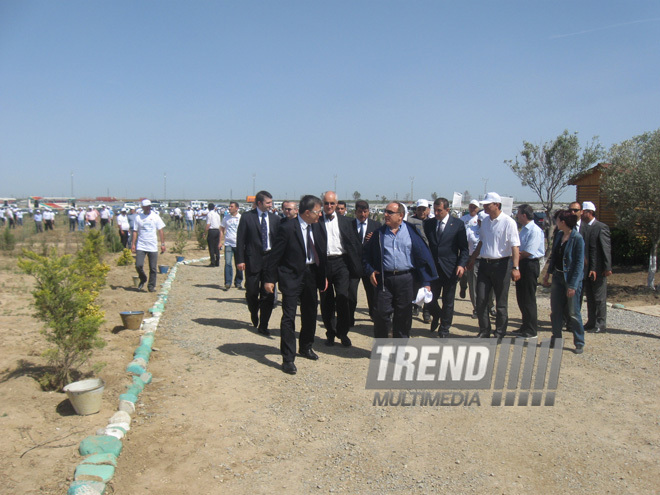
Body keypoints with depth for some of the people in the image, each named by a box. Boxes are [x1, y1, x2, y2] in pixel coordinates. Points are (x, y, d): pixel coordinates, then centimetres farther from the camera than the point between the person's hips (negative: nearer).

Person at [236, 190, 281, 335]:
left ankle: (263, 325, 12)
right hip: (253, 259, -2)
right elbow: (240, 239, -3)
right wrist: (240, 260, -8)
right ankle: (254, 316, 34)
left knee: (268, 294, 2)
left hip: (270, 259, 2)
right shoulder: (247, 217, -2)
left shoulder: (275, 218, 7)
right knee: (251, 292, 4)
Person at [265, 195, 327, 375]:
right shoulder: (287, 228, -15)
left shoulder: (316, 227, 5)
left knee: (310, 313, 18)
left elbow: (321, 253, 12)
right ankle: (288, 358, 2)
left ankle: (306, 347, 38)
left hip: (311, 274, 7)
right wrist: (270, 279, -13)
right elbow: (275, 255, -12)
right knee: (289, 316, -6)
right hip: (292, 276, -7)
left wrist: (323, 276, 11)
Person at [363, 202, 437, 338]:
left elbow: (423, 254, 1)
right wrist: (370, 271, -1)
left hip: (406, 280, -1)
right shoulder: (379, 233, 7)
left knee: (403, 315, 8)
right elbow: (366, 254, 15)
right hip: (384, 279, 1)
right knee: (381, 313, -2)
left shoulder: (411, 231, 2)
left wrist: (426, 282, -3)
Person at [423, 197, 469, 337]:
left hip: (450, 269, -2)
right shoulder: (428, 223, 5)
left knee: (448, 301, 8)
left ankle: (444, 328, 24)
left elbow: (464, 248, -2)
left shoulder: (458, 224, -3)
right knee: (430, 298, 5)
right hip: (432, 267, 2)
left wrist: (461, 264, -14)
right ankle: (436, 316, 37)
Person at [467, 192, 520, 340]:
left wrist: (515, 267, -25)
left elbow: (515, 246, -17)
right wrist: (472, 259, 22)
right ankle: (484, 331, 20)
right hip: (485, 263, 6)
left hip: (501, 264, -6)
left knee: (501, 303, 6)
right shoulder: (485, 221, 9)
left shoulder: (508, 222, -11)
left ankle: (499, 334, 19)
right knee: (480, 300, 6)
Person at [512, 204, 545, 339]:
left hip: (530, 265, -9)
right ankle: (525, 326, 26)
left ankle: (531, 331, 7)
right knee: (521, 298, 14)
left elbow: (528, 252, -20)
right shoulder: (524, 229, 15)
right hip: (521, 264, 9)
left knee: (528, 299, -3)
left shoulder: (535, 231, -16)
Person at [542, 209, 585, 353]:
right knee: (555, 310, 11)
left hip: (571, 278, -7)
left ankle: (579, 343, 13)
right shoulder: (558, 235, 6)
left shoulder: (577, 238, -15)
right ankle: (556, 339, 24)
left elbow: (579, 263, -15)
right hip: (558, 277, 7)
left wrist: (573, 285, -18)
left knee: (573, 312, 0)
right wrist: (548, 274, 15)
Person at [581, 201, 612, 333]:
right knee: (590, 297, 14)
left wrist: (607, 268, -16)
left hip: (598, 269, -7)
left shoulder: (601, 227, -10)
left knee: (599, 298, -1)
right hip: (587, 269, 7)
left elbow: (607, 248, -12)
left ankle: (601, 325, 6)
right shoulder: (584, 228, 11)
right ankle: (591, 322, 23)